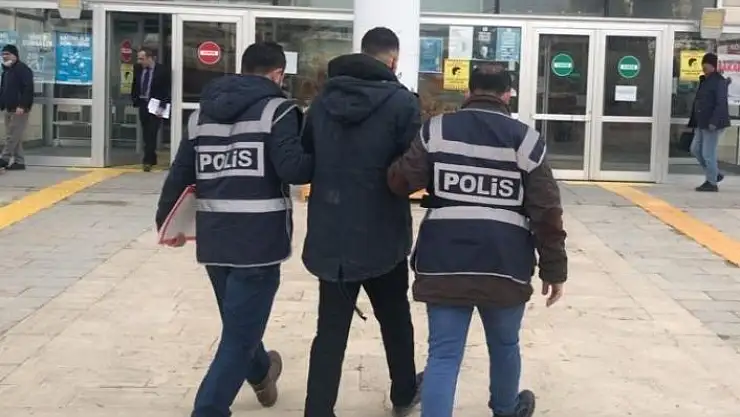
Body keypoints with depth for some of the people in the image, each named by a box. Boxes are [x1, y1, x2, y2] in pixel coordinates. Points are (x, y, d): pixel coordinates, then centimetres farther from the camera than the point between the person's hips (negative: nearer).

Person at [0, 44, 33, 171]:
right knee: (15, 136, 8)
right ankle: (19, 162, 11)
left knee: (12, 136, -9)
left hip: (19, 109, -10)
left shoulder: (23, 69, -10)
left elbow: (28, 89, -20)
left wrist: (22, 106, -26)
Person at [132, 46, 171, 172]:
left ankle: (148, 161, -9)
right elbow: (135, 85, 15)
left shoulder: (162, 70, -10)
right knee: (146, 134, 10)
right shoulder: (137, 68, 4)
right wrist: (134, 100, 6)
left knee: (151, 134, -10)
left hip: (155, 106, -5)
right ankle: (151, 159, 20)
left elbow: (167, 90, -9)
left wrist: (162, 106, -15)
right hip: (142, 104, 5)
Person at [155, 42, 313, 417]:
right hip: (259, 240, -7)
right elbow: (293, 168, -19)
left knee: (239, 323, 27)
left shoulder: (202, 112, 11)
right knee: (239, 336, 2)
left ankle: (260, 374, 52)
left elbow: (179, 174, 13)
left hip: (213, 239, 7)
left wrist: (166, 221, 26)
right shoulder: (276, 110, -7)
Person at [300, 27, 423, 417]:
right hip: (381, 235, -3)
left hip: (329, 233, 3)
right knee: (395, 318, 20)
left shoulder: (324, 97, 3)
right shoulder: (401, 102, -11)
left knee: (331, 329, 7)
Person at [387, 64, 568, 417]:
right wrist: (554, 269, 5)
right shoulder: (524, 139, 0)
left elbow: (400, 182, -1)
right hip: (504, 266, 0)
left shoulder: (437, 130, 2)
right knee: (504, 345, 23)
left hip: (444, 263, 0)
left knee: (443, 354, 3)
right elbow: (546, 212, -2)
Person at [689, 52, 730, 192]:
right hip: (702, 123, 9)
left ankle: (712, 183, 6)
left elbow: (721, 104, -18)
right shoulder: (704, 80, 15)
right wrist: (695, 122, 18)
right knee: (695, 149, 11)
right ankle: (715, 174, 23)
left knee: (708, 153, -5)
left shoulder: (719, 81, -12)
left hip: (712, 124, -9)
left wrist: (714, 122, -26)